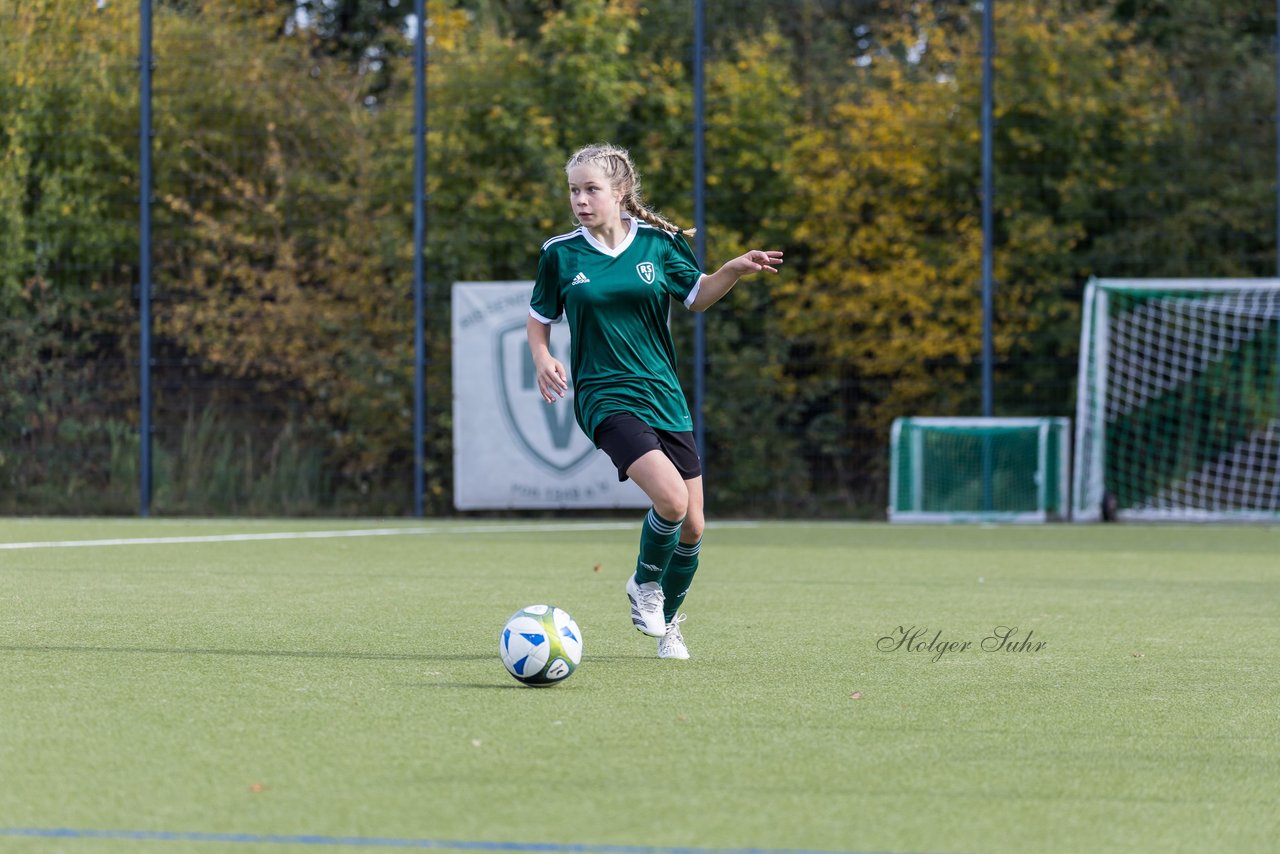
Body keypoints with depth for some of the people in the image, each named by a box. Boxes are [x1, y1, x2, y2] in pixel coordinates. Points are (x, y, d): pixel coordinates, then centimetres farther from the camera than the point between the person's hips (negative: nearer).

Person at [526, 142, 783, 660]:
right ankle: (645, 583, 4)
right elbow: (539, 317, 12)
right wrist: (542, 357, -9)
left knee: (692, 526, 4)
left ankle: (667, 620, 31)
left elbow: (697, 297, 15)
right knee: (671, 498, -25)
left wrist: (734, 271, -4)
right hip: (606, 399, -3)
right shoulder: (560, 254, -1)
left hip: (663, 397, 3)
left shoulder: (658, 242, 2)